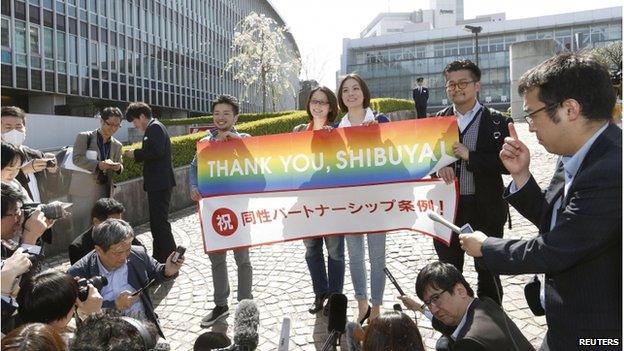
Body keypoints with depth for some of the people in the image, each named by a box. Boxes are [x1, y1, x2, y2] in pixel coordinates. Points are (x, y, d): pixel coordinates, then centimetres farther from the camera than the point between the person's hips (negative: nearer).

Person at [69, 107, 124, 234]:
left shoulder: (117, 145, 11)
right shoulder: (84, 137, -2)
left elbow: (119, 166, 17)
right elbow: (77, 159, -11)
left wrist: (118, 167, -8)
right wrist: (98, 165, -26)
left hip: (104, 192, 4)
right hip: (84, 191, -4)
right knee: (82, 229, -2)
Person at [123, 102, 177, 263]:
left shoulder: (155, 127, -11)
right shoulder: (153, 128, 20)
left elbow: (156, 152, -24)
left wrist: (136, 154, -11)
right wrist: (137, 154, 9)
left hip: (160, 183, -11)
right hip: (157, 183, 11)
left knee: (160, 221, -8)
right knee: (157, 221, 16)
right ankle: (159, 257, 25)